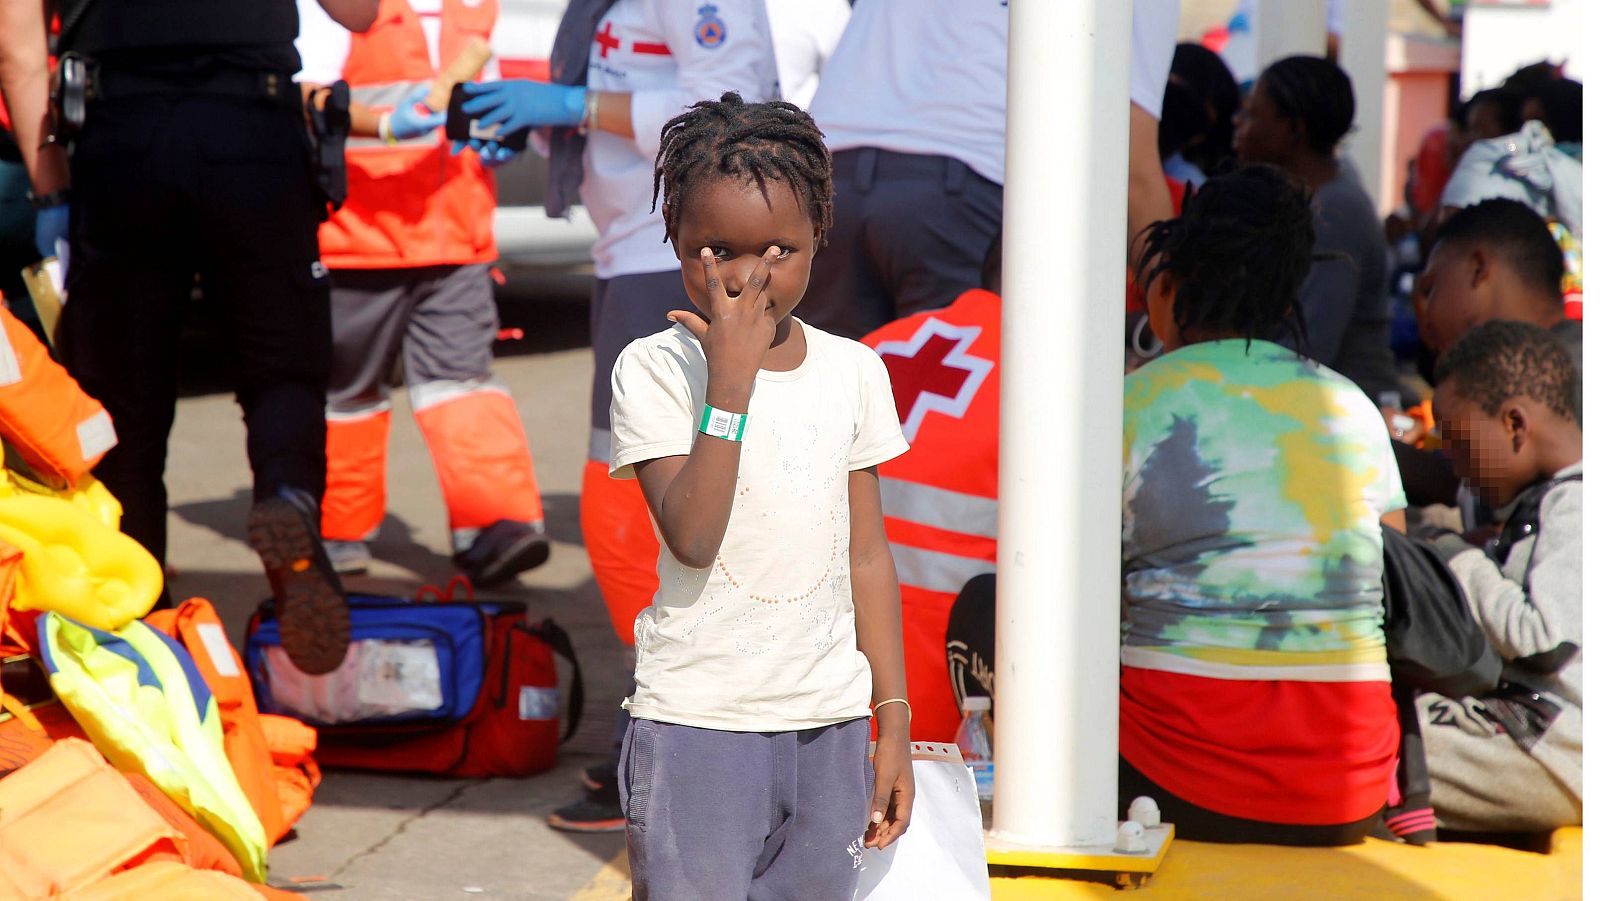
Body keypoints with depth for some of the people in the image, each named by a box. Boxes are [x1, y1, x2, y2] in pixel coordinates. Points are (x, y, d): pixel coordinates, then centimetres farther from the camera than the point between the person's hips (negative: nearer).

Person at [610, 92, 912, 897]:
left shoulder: (853, 371, 6)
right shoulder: (653, 369, -7)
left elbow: (867, 556, 10)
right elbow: (691, 537, -20)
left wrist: (893, 722, 9)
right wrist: (731, 378, -22)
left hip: (828, 723, 4)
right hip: (696, 724, -4)